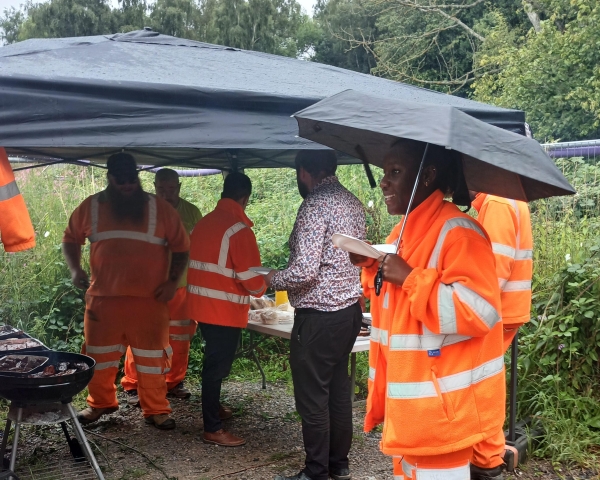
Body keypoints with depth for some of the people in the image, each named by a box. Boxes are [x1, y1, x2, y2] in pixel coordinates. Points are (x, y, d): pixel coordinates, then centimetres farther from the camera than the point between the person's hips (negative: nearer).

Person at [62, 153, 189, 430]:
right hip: (103, 298, 2)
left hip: (149, 300, -1)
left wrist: (173, 281, -8)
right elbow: (70, 239, 14)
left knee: (151, 356, 6)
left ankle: (156, 410, 19)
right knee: (99, 355, 13)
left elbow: (181, 246, 2)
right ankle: (100, 403, 33)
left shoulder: (159, 209, -1)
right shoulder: (91, 207, 3)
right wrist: (75, 269, -3)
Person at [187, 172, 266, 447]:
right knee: (218, 365, 0)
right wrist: (260, 289, 4)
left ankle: (213, 408, 40)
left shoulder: (203, 223, 7)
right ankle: (213, 429, 8)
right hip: (225, 309, -8)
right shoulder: (239, 229, -17)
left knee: (214, 360, 23)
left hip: (201, 303, 8)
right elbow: (250, 277, -18)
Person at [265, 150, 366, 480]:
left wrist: (273, 279, -5)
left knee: (312, 397, 3)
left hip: (318, 316, -9)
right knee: (338, 390, 17)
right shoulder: (352, 203, 8)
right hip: (350, 308, 9)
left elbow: (305, 271, -24)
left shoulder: (315, 206, -18)